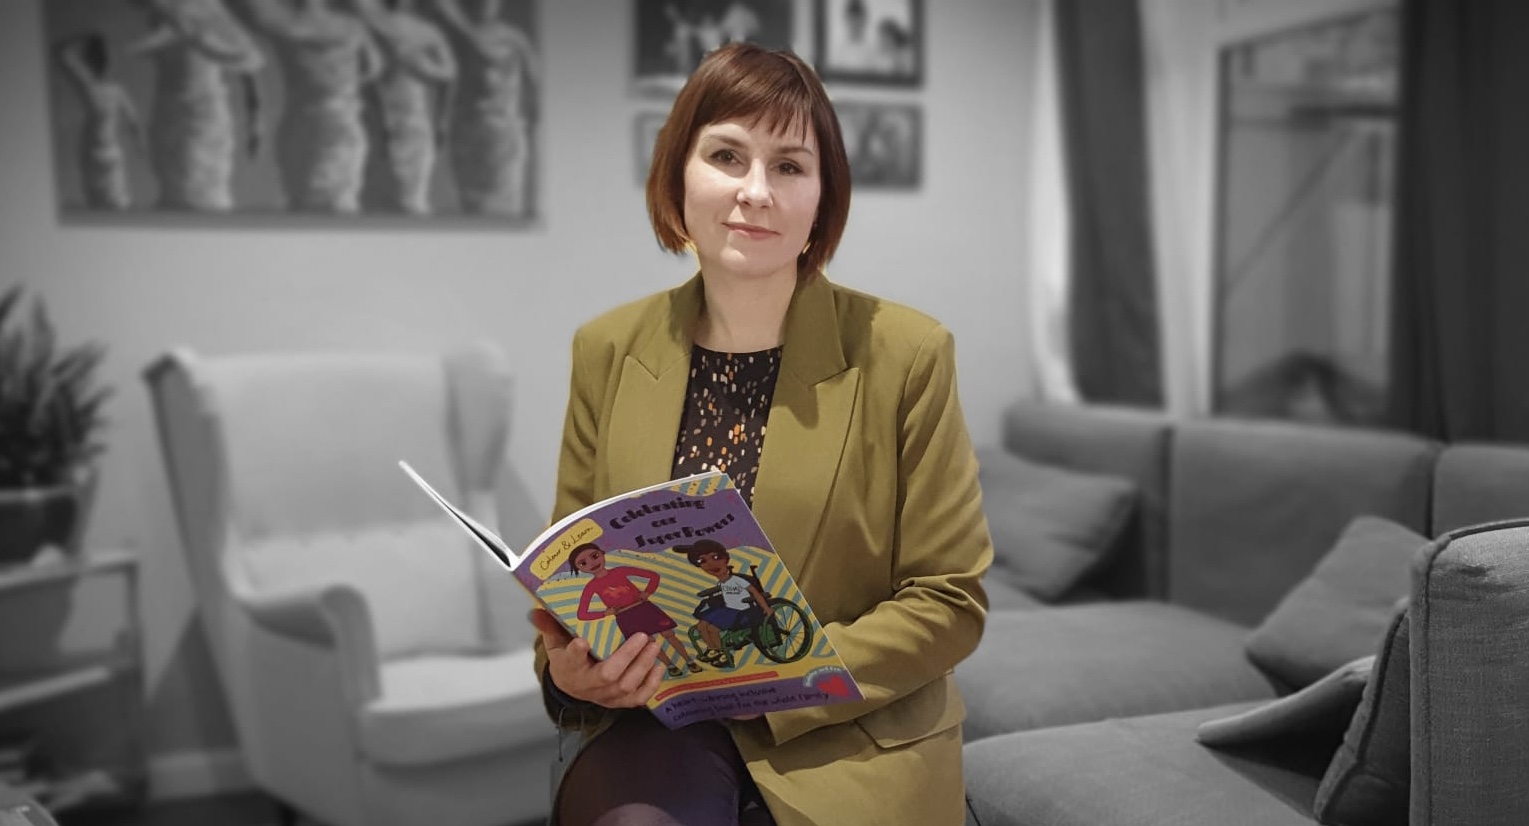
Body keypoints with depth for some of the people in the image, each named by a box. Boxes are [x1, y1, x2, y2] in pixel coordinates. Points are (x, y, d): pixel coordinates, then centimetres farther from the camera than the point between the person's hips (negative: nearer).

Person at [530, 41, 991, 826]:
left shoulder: (906, 354, -6)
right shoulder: (607, 350, 4)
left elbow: (949, 599, -3)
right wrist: (568, 670, -12)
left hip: (848, 741, -1)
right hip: (658, 725, 1)